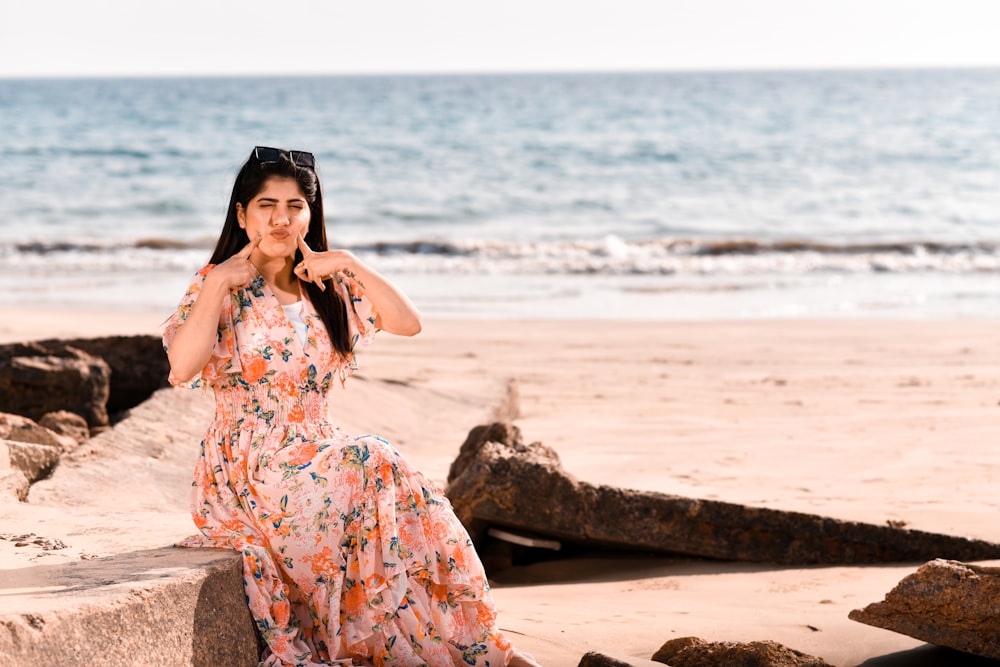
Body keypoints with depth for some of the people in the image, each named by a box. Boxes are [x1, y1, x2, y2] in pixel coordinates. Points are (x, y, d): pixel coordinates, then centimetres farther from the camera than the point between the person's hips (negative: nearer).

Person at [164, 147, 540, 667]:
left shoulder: (328, 288, 13)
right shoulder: (220, 285, -1)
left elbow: (408, 323, 0)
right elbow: (182, 368, -19)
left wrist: (348, 265, -6)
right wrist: (218, 283, -18)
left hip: (317, 455, 5)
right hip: (249, 468, -5)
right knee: (371, 465, -28)